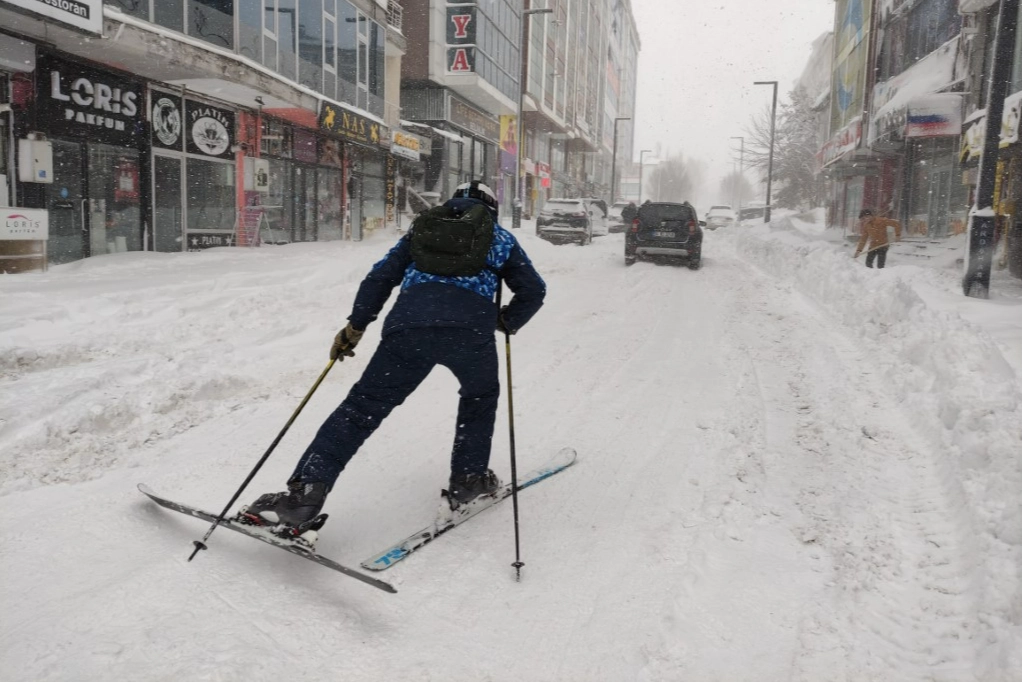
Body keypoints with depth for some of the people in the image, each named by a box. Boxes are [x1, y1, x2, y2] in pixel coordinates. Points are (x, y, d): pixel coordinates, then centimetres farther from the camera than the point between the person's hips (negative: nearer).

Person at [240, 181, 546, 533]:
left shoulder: (422, 228, 30)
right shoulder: (501, 238, 28)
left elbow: (381, 276, 20)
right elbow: (534, 290, 25)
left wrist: (355, 326, 23)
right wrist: (507, 322, 40)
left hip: (409, 324, 1)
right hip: (471, 329, 0)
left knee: (362, 406, 4)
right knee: (481, 396, 29)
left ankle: (305, 493, -5)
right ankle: (468, 479, 28)